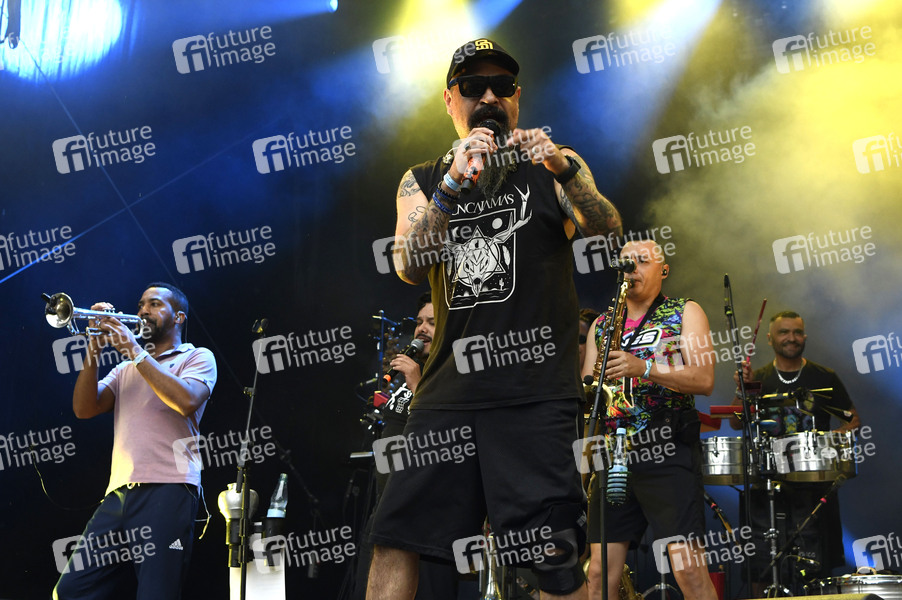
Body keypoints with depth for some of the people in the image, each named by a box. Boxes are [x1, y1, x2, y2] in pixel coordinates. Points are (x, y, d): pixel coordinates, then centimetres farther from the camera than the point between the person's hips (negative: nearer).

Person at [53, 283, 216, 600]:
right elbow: (84, 408, 12)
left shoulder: (198, 358, 11)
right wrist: (94, 350, 2)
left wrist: (134, 350, -7)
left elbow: (187, 401, -11)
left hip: (167, 490, -6)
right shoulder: (125, 370, 26)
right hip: (118, 493, 6)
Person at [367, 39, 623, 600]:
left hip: (535, 390, -3)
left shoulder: (554, 167, 10)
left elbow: (608, 230, -8)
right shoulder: (423, 180, 15)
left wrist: (563, 170, -26)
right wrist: (454, 182, -16)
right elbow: (410, 266, -3)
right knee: (396, 537, 0)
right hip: (448, 388, 3)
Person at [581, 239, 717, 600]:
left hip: (668, 451, -4)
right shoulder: (601, 326, 21)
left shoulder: (685, 313, 9)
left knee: (688, 569, -14)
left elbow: (704, 380, -5)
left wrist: (644, 368, -17)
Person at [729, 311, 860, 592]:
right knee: (761, 567, -3)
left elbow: (853, 419, 13)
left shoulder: (824, 378, 8)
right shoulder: (758, 379, 10)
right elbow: (736, 423, -1)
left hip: (814, 481, -1)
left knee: (814, 567, -6)